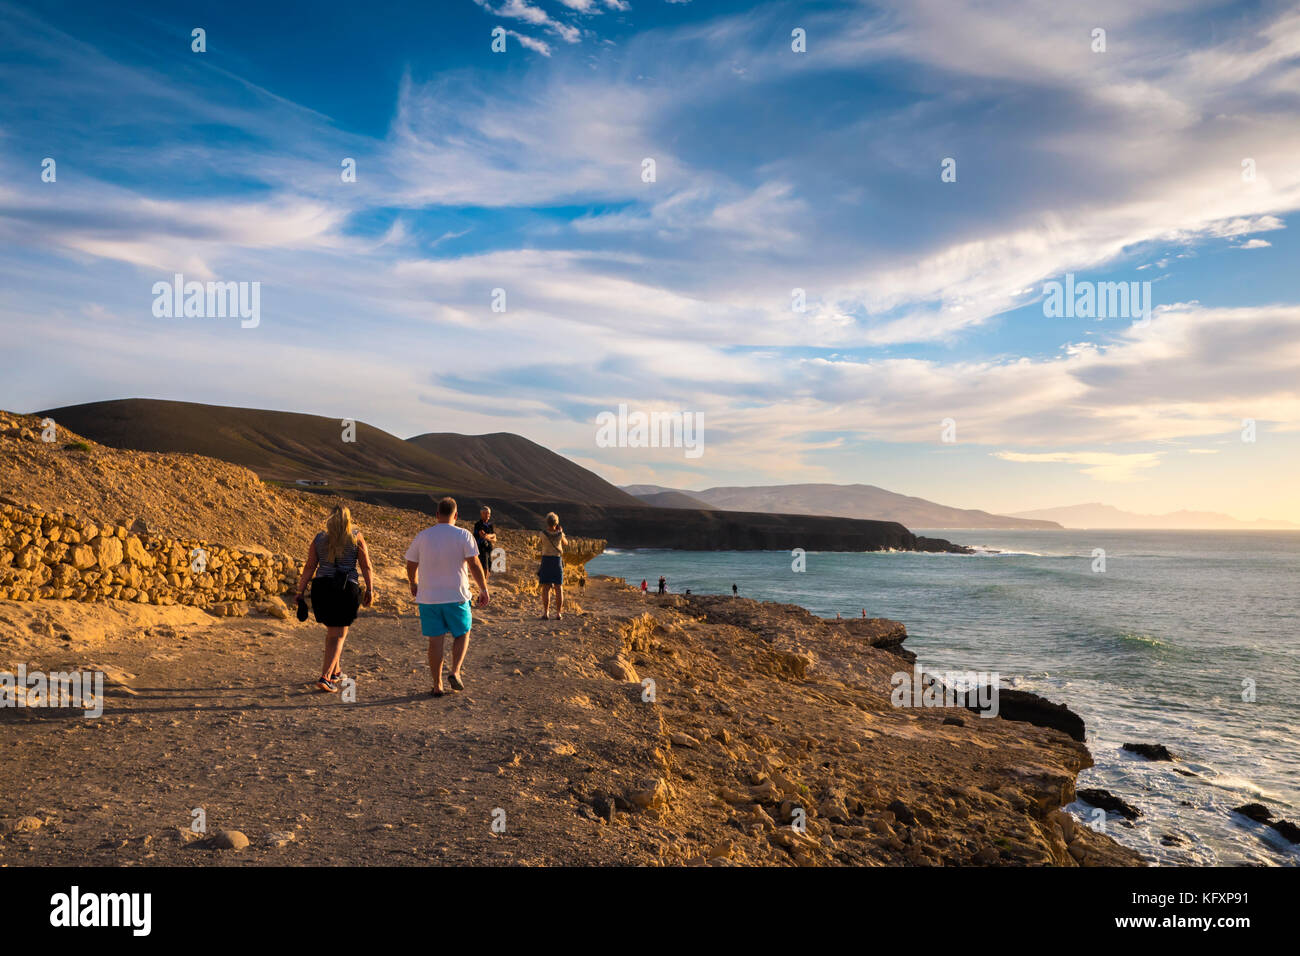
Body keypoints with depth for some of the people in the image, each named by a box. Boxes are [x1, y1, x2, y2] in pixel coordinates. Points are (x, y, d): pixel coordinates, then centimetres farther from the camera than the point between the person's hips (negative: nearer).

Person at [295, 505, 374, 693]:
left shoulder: (319, 539, 8)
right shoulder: (356, 537, 2)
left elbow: (309, 567, 3)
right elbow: (366, 566, -1)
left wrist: (300, 591, 5)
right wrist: (370, 590, 4)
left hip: (321, 587, 4)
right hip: (346, 588, -4)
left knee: (332, 631, 22)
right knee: (338, 635, 2)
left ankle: (335, 672, 32)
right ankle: (325, 678, -10)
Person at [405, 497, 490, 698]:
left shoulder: (422, 536, 2)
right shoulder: (463, 535, -6)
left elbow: (411, 566, 9)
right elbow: (474, 564, -12)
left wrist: (413, 584, 27)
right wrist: (484, 590, -3)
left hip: (428, 597, 2)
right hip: (456, 596, -2)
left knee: (435, 641, 7)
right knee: (462, 634, 17)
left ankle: (437, 686, 10)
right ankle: (455, 672, 0)